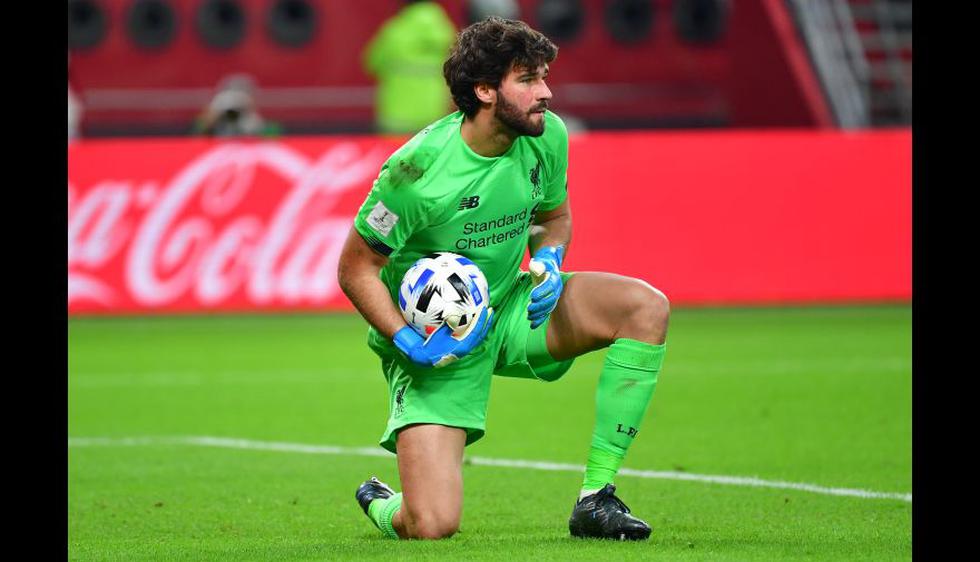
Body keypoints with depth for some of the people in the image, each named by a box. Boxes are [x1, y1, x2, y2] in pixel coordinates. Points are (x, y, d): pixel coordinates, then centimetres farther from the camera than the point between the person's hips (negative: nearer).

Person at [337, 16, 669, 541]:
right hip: (435, 342, -6)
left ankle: (595, 498, -11)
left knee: (647, 307, -17)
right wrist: (409, 344, -25)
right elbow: (356, 267, -15)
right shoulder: (418, 168, -26)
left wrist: (549, 261, -11)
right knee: (432, 527, -19)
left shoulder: (546, 136, -8)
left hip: (510, 307, 6)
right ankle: (380, 503, 24)